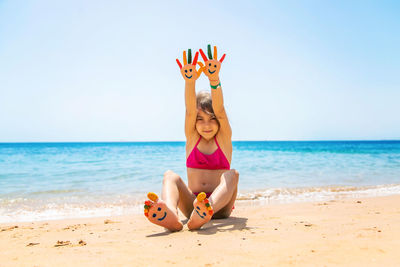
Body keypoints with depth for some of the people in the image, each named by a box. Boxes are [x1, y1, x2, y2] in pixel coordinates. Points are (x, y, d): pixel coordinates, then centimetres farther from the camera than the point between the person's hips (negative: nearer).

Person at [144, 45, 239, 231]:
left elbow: (220, 111, -15)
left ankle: (202, 214, -57)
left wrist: (214, 79, -34)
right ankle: (170, 215, -54)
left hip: (220, 205, -1)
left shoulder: (224, 137, 4)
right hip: (192, 203, 1)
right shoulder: (192, 137, 8)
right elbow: (190, 111, -12)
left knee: (231, 175, -29)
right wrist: (189, 81, -31)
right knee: (170, 176, -22)